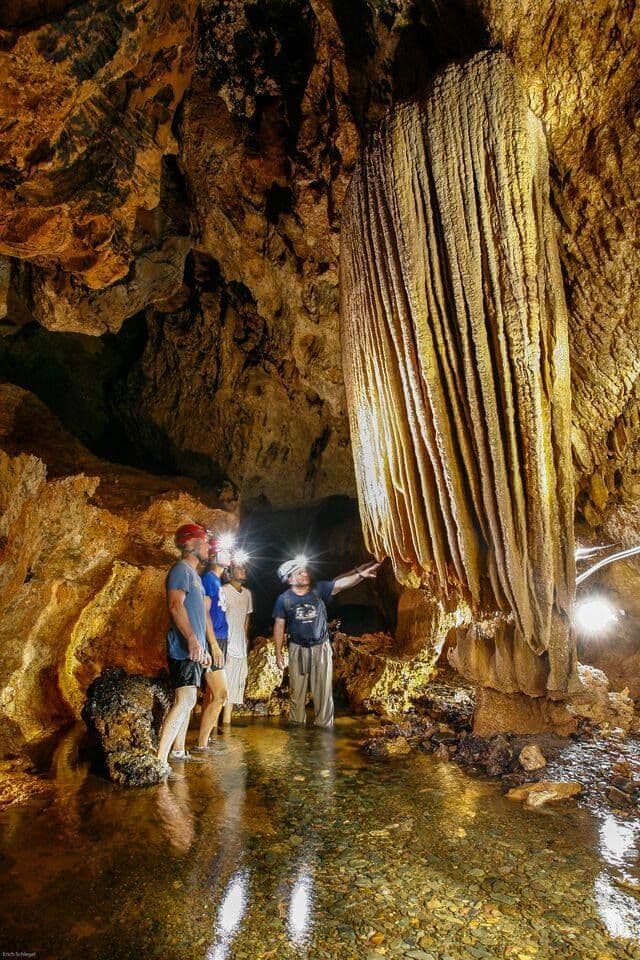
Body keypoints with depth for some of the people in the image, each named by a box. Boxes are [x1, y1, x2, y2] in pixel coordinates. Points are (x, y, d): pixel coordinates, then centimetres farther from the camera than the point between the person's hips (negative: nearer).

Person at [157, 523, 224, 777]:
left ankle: (178, 751, 27)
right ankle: (160, 762, -14)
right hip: (184, 649, -10)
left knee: (188, 701, 16)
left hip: (194, 649, 10)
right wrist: (192, 640, -29)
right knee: (184, 701, -15)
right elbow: (175, 606, -22)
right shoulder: (181, 569, -10)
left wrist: (209, 647, 25)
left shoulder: (193, 574, 21)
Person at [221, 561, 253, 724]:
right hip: (226, 647, -7)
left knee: (235, 686, 11)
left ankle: (226, 723, 21)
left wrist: (245, 637, 13)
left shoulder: (247, 593, 12)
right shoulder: (224, 591, -10)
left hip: (241, 649, 7)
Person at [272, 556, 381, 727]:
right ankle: (297, 724, 30)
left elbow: (342, 583, -23)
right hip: (298, 649, 0)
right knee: (297, 690, 12)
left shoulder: (319, 589, -9)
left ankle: (324, 725, 18)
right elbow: (279, 626, -2)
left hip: (321, 647, 0)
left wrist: (360, 574, -40)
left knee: (324, 689, 5)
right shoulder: (284, 599, -8)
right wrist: (278, 653, -1)